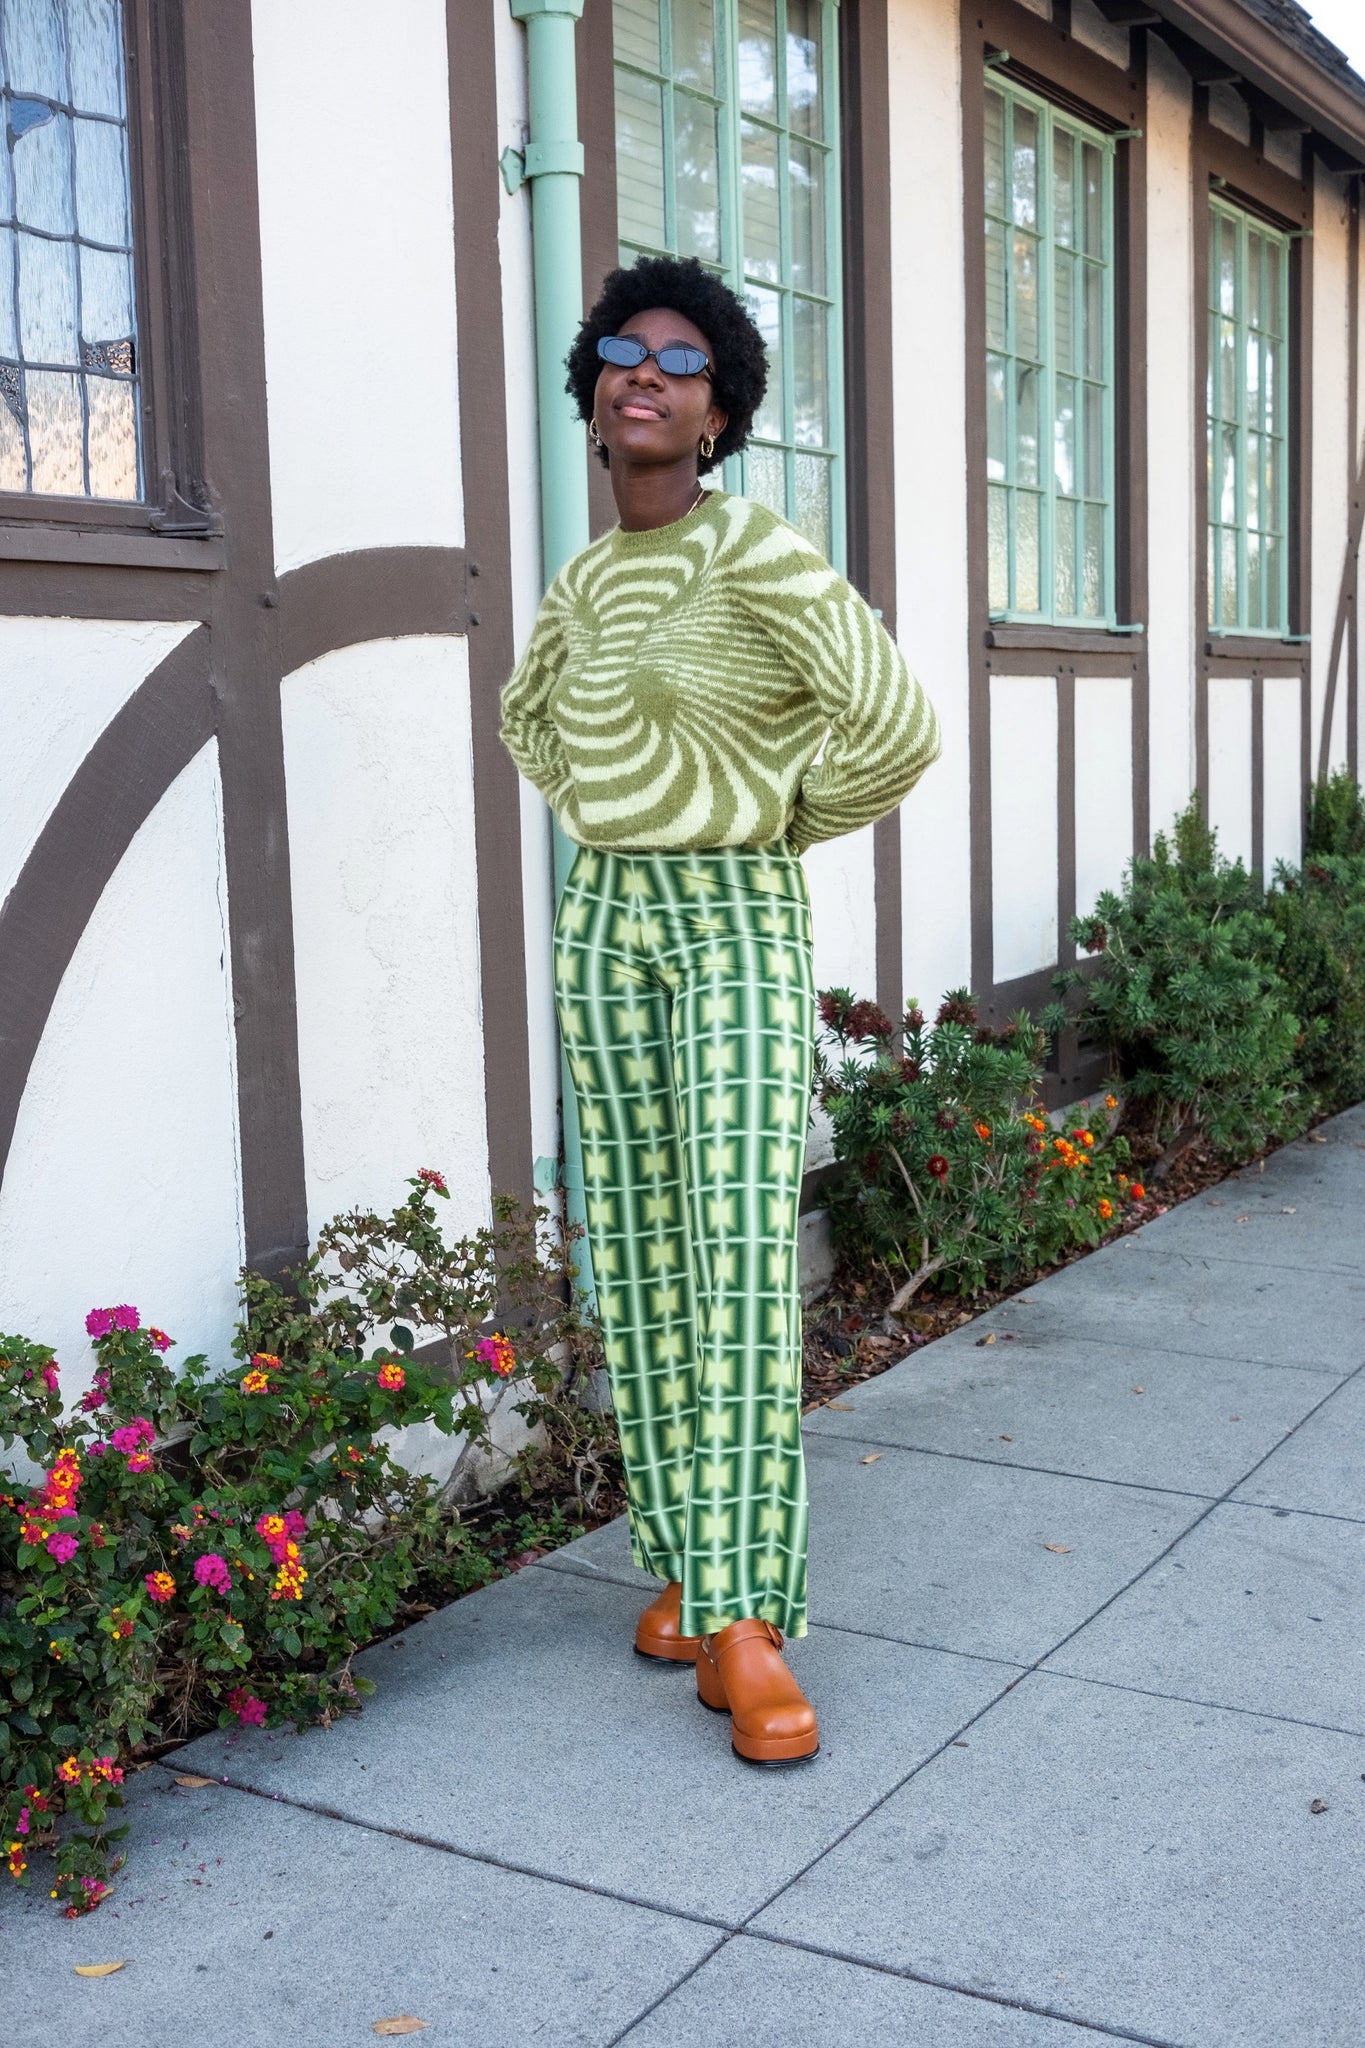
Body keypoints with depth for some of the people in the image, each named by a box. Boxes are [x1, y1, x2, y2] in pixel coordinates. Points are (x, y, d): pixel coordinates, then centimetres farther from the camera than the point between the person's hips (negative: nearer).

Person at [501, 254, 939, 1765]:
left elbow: (895, 731, -15)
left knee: (741, 1258, -12)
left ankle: (742, 1620, -8)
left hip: (739, 926, -6)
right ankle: (683, 1557, 19)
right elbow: (529, 717, 30)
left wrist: (765, 821, 0)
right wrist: (607, 819, 12)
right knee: (641, 1259, 6)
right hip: (601, 925, 6)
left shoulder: (759, 555, -9)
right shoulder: (582, 582, 11)